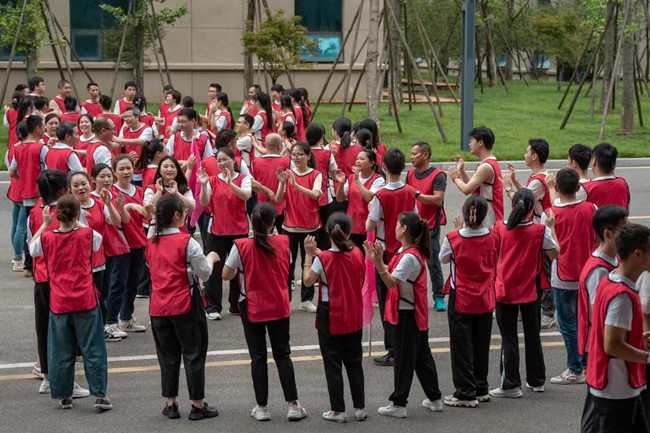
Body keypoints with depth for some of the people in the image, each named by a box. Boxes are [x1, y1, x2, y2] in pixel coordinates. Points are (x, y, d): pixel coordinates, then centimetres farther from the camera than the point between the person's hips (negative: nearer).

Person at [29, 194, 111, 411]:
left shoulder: (47, 238, -5)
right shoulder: (87, 234, -7)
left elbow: (31, 248, 16)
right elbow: (99, 239, 16)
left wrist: (44, 225, 17)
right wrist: (77, 224, 16)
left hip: (59, 303, 1)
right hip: (85, 302, -1)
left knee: (61, 352, 11)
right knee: (93, 349, 5)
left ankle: (64, 395, 17)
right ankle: (99, 395, 3)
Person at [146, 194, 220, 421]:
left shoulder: (151, 243, 4)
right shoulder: (187, 242, -13)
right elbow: (204, 274, -9)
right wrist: (210, 258, 10)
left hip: (159, 306, 5)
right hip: (185, 304, -5)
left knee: (168, 355, 13)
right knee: (193, 354, 5)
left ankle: (171, 404, 16)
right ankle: (198, 405, 8)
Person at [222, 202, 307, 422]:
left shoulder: (241, 246, -15)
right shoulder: (283, 242, -7)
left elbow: (226, 275, -6)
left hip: (252, 308, -2)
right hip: (279, 306, 2)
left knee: (258, 357, 8)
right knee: (282, 354, 11)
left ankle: (262, 408, 10)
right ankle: (293, 405, 9)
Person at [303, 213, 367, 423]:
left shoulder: (323, 258, -17)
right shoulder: (357, 254, -6)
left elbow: (308, 280, -10)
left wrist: (309, 255, -4)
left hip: (330, 318, -4)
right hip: (353, 317, 4)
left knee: (333, 364, 5)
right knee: (354, 362, 15)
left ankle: (338, 410, 7)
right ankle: (360, 407, 18)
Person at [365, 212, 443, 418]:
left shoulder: (409, 257, -22)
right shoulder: (410, 251, 9)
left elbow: (391, 282, -28)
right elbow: (392, 275, 11)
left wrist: (378, 262, -36)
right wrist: (376, 260, 6)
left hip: (407, 313, -10)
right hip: (416, 312, 10)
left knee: (404, 358, -3)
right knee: (422, 356, 17)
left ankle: (398, 404, 3)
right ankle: (434, 398, 24)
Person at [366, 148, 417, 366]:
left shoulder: (381, 196, -17)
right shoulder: (410, 193, -2)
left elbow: (370, 227, -14)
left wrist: (370, 210, 4)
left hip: (386, 254, -5)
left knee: (386, 303, 1)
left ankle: (393, 351, 0)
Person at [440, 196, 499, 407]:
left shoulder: (453, 238, -18)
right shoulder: (493, 237, -9)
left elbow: (443, 258, 2)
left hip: (461, 300, -4)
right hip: (485, 300, 4)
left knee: (461, 347, 5)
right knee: (481, 345, 16)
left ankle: (466, 393, 6)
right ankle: (481, 389, 25)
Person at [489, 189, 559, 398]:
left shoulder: (500, 228, -9)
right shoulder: (540, 230, -11)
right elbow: (555, 253, 1)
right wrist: (551, 227, 10)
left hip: (505, 291, -1)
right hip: (530, 290, 1)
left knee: (509, 338, 4)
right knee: (532, 335, 16)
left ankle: (510, 385, 3)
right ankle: (536, 380, 26)